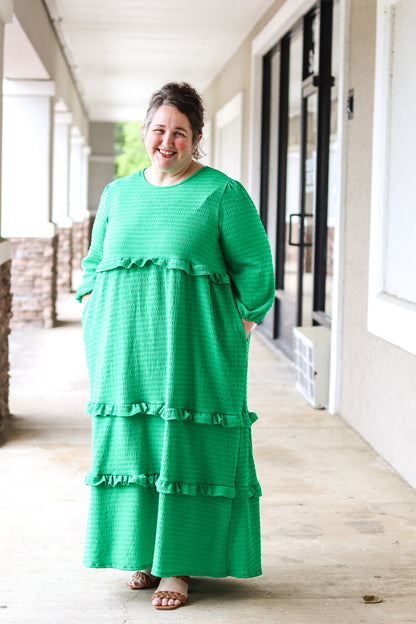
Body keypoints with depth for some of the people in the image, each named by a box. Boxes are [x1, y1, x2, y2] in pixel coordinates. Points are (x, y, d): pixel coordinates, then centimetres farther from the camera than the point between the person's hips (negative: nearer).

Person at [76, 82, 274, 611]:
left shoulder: (221, 194, -1)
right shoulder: (117, 194, 14)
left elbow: (253, 267, 0)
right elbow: (94, 263, 21)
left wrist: (238, 329, -6)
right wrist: (94, 322, 10)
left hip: (194, 349, -4)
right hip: (125, 349, 4)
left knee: (185, 450, -2)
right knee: (131, 445, 6)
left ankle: (179, 565, 7)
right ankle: (143, 554, 20)